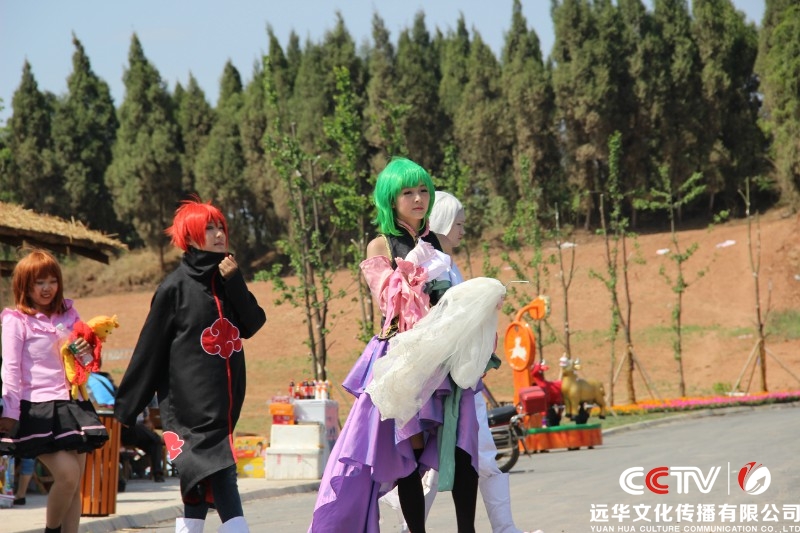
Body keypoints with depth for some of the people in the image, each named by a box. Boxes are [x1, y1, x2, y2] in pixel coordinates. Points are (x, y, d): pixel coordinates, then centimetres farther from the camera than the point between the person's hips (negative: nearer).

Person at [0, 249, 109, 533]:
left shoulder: (69, 314, 14)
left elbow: (82, 360, 24)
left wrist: (86, 351, 1)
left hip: (71, 403, 6)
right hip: (37, 408, -6)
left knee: (75, 483, 2)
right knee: (67, 475, -17)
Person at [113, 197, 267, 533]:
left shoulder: (226, 279, 13)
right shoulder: (176, 287, -5)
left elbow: (253, 324, 4)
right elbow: (149, 349, -3)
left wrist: (235, 282, -8)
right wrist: (127, 406, -1)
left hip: (224, 404, 6)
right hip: (191, 406, -6)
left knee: (200, 487, 11)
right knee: (222, 480, -16)